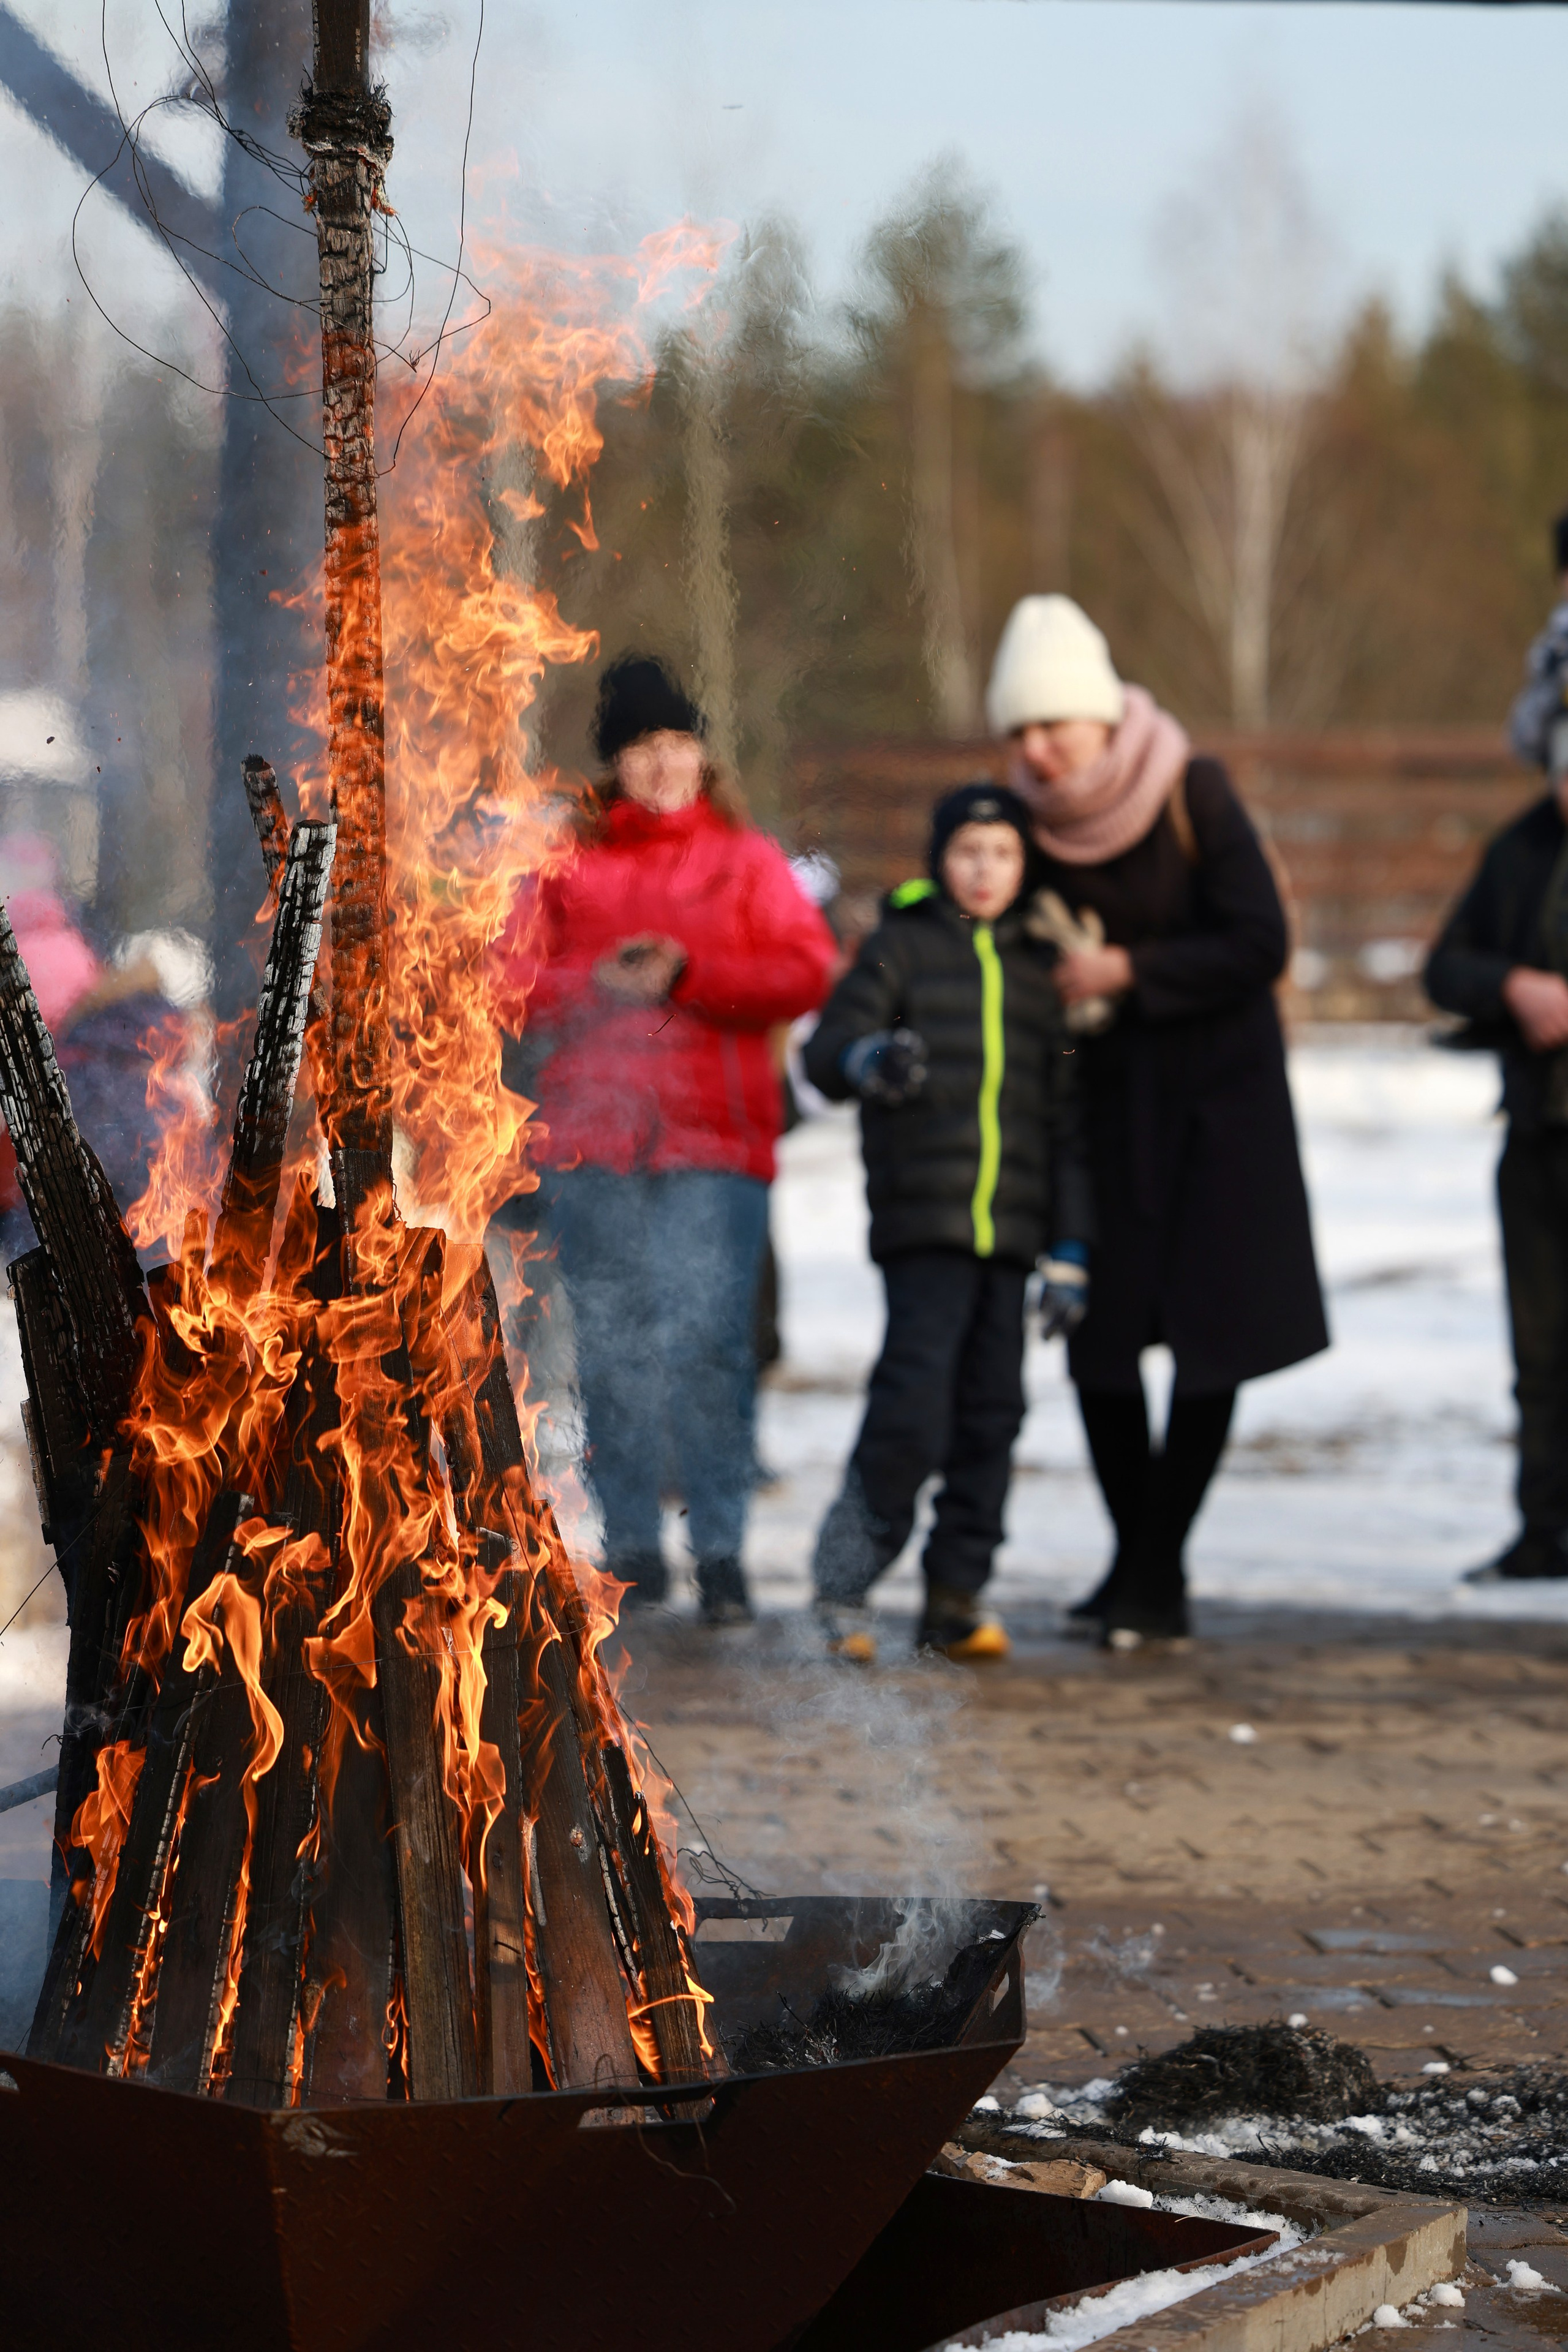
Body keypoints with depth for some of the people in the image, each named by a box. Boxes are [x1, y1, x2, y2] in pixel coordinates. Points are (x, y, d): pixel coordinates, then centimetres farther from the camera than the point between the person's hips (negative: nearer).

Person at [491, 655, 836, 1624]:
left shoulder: (748, 862, 11)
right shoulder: (568, 863, 15)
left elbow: (805, 972, -1)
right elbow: (514, 981, 9)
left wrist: (687, 977, -11)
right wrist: (598, 983, -9)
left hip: (715, 1143, -2)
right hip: (593, 1139, 2)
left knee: (713, 1341, -11)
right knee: (610, 1345, 3)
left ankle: (722, 1551, -6)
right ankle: (632, 1546, 12)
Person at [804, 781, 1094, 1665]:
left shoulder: (1040, 972, 15)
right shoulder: (902, 946, 6)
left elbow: (1064, 1122, 15)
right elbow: (827, 1051, -3)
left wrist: (1072, 1251, 10)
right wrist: (868, 1060, -28)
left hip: (1010, 1228, 4)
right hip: (921, 1224, -4)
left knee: (992, 1414, 3)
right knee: (912, 1405, -12)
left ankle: (958, 1596, 12)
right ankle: (845, 1585, -1)